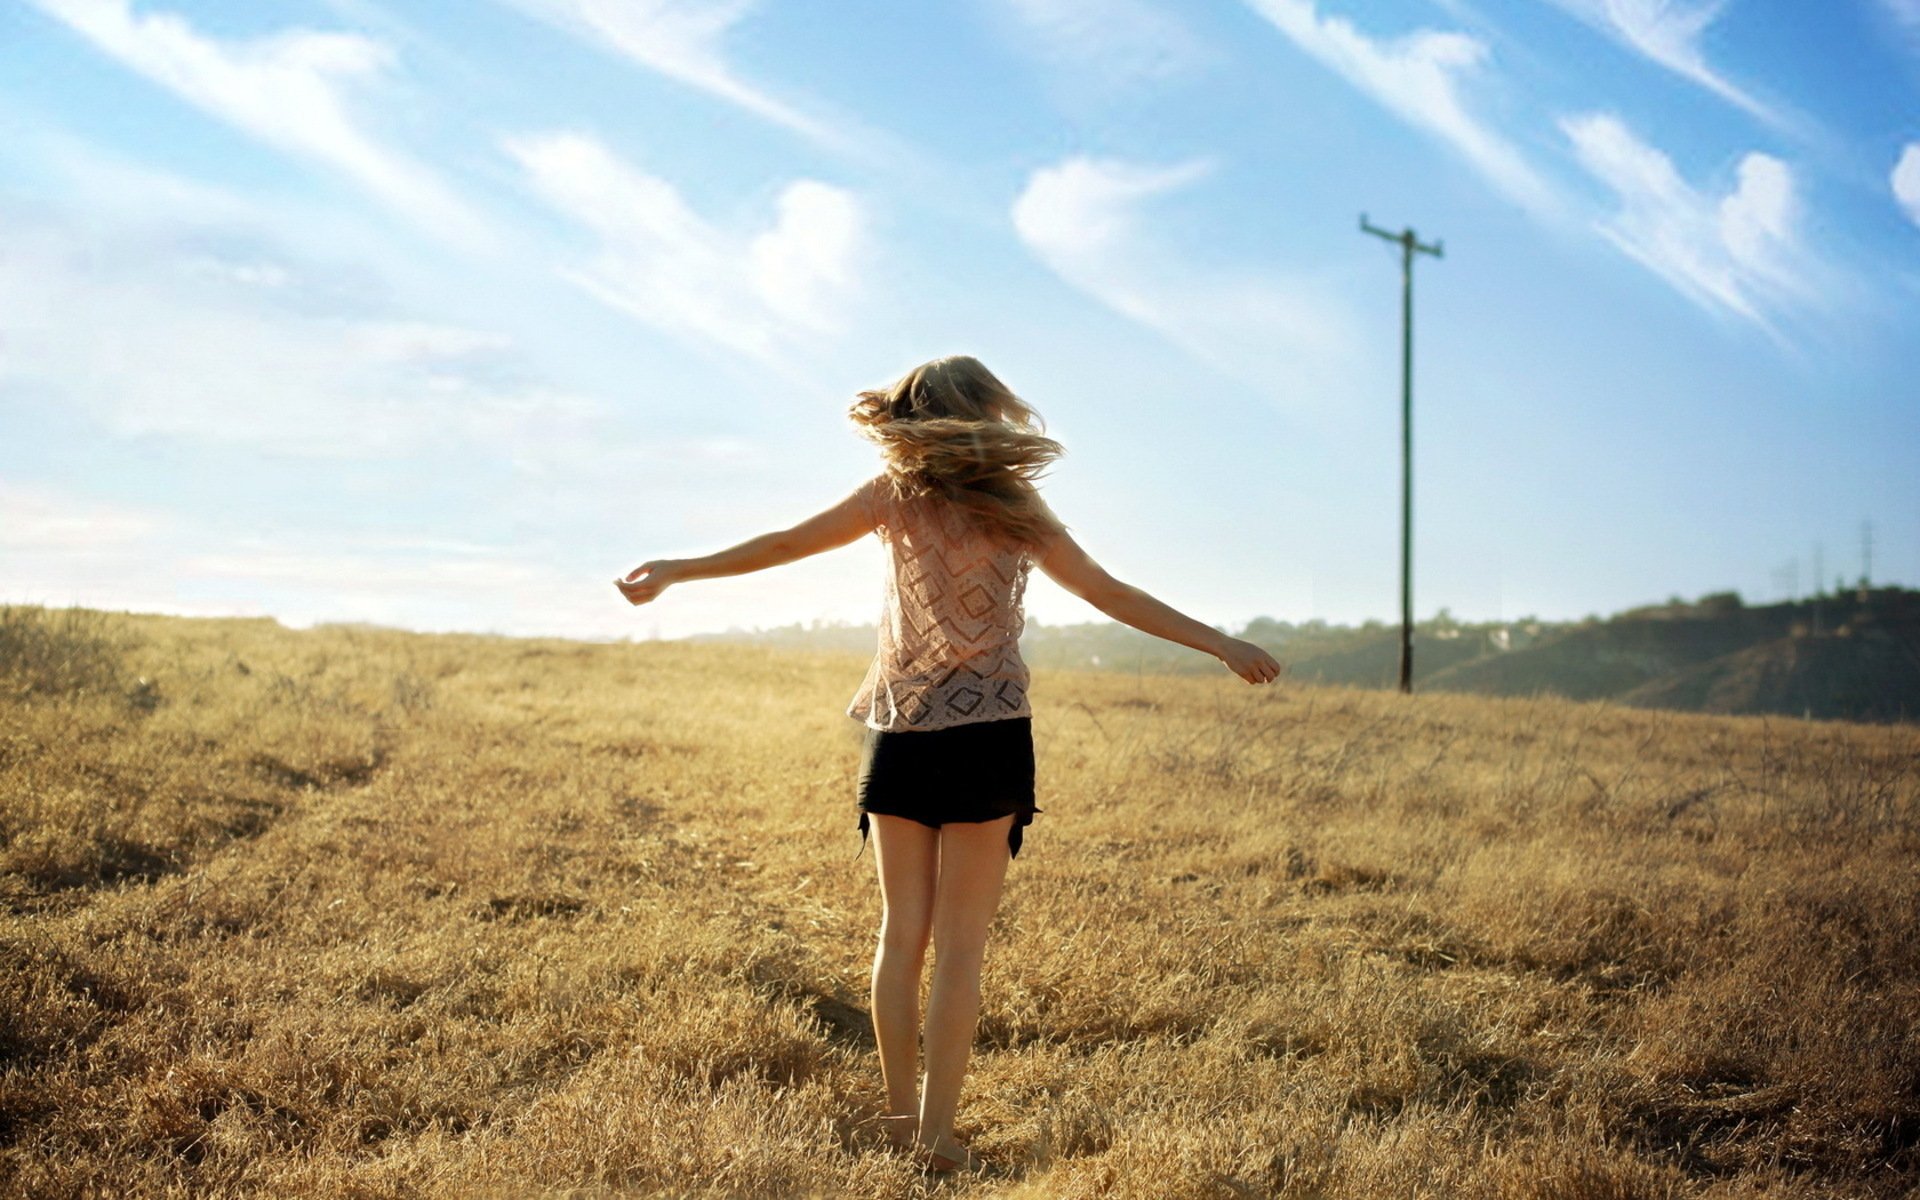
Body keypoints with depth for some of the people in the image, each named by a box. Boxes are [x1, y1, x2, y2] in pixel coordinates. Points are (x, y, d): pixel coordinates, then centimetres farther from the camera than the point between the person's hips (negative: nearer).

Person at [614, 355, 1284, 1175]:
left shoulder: (897, 494, 1)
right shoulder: (1015, 506, 0)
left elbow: (786, 544, 3)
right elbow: (1110, 595, 1)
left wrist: (675, 571, 13)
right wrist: (1223, 645, 7)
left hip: (899, 739, 2)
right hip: (985, 739, -2)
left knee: (902, 934, 11)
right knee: (960, 945, 2)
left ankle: (899, 1118, 16)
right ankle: (936, 1134, 2)